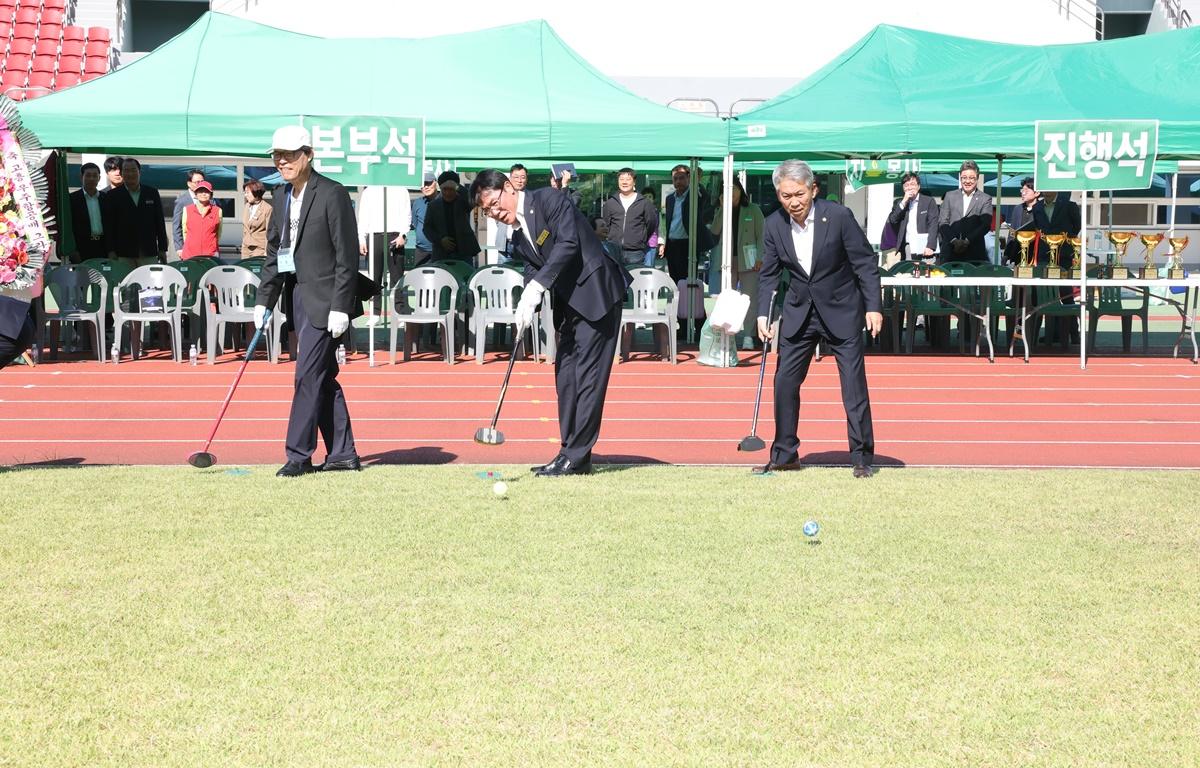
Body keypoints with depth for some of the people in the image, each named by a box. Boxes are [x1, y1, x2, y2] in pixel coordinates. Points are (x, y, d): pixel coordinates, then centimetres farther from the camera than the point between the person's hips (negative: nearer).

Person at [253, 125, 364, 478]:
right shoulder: (283, 198, 12)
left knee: (308, 375, -9)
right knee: (323, 377, 10)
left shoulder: (333, 194, -11)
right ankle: (343, 453, 16)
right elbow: (274, 254, 16)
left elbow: (347, 255, -13)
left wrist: (340, 306, -17)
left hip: (325, 301, -8)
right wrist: (264, 301, 9)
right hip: (299, 297, 8)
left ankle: (299, 455, -4)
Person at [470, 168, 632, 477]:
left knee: (587, 376, -8)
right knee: (565, 375, 9)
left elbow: (568, 243, -22)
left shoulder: (548, 200, -11)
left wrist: (537, 286, -25)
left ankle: (577, 457, -7)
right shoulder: (519, 235, 13)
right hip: (568, 302, 9)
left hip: (596, 292, -9)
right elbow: (534, 271, 10)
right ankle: (570, 453, 15)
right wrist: (527, 305, -11)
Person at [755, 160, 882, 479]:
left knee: (854, 385, -3)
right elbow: (769, 274, 5)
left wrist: (874, 306, -14)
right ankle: (784, 455, 15)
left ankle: (862, 458, 6)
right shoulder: (774, 225, -5)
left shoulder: (839, 216, -16)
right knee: (784, 382, 3)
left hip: (841, 311, -4)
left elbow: (865, 263, -9)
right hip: (799, 313, 4)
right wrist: (763, 314, -6)